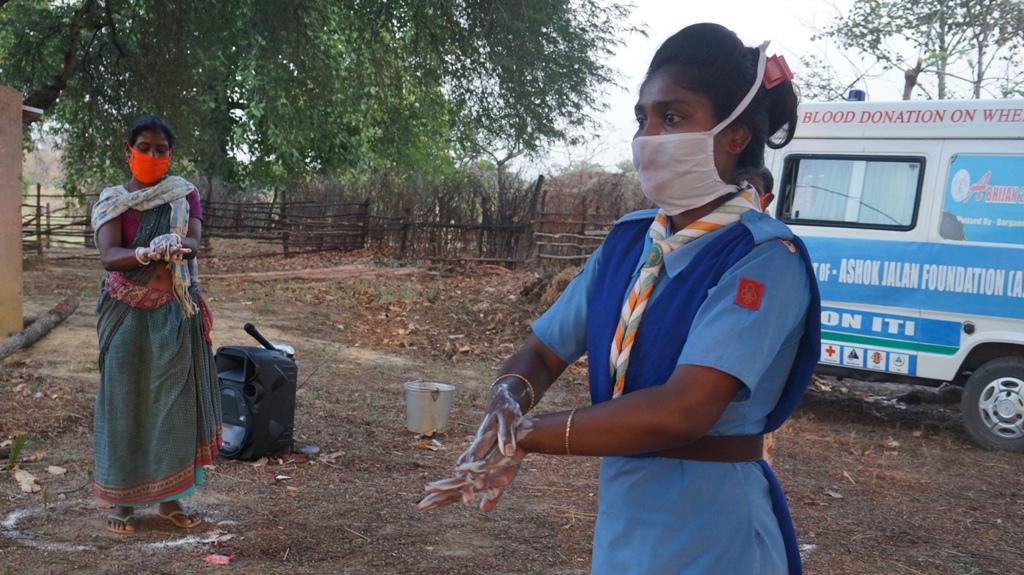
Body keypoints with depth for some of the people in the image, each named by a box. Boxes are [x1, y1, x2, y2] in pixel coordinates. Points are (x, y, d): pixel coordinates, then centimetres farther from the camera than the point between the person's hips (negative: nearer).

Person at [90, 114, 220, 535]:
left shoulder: (185, 195, 4)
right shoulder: (112, 200, -1)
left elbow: (194, 242, -14)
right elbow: (108, 257, -17)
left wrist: (176, 247, -38)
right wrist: (147, 253, -38)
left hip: (175, 313, 2)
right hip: (127, 314, -1)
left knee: (174, 400, 3)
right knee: (125, 400, 2)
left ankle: (169, 497, 13)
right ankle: (123, 499, 12)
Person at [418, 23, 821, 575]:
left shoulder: (764, 260, -18)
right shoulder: (626, 241, 2)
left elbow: (681, 411, -28)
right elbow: (539, 354, 4)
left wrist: (523, 435, -21)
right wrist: (505, 405, -18)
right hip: (619, 522, 6)